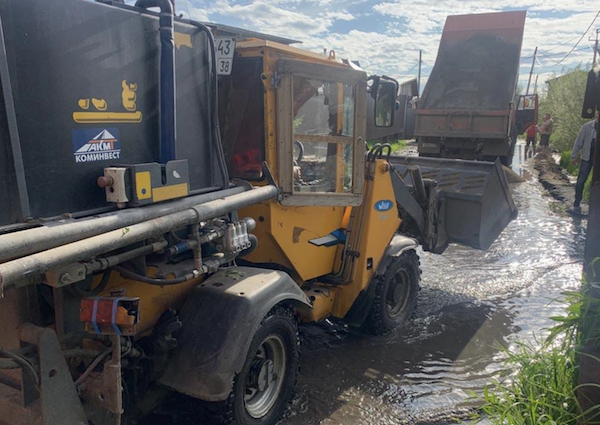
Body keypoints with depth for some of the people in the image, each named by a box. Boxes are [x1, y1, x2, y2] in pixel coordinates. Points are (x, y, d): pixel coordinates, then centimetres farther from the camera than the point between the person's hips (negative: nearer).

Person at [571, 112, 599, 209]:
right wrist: (574, 156, -6)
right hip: (587, 157, -1)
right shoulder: (587, 126, -2)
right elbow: (579, 141, -1)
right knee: (581, 180, 0)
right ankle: (577, 201, 11)